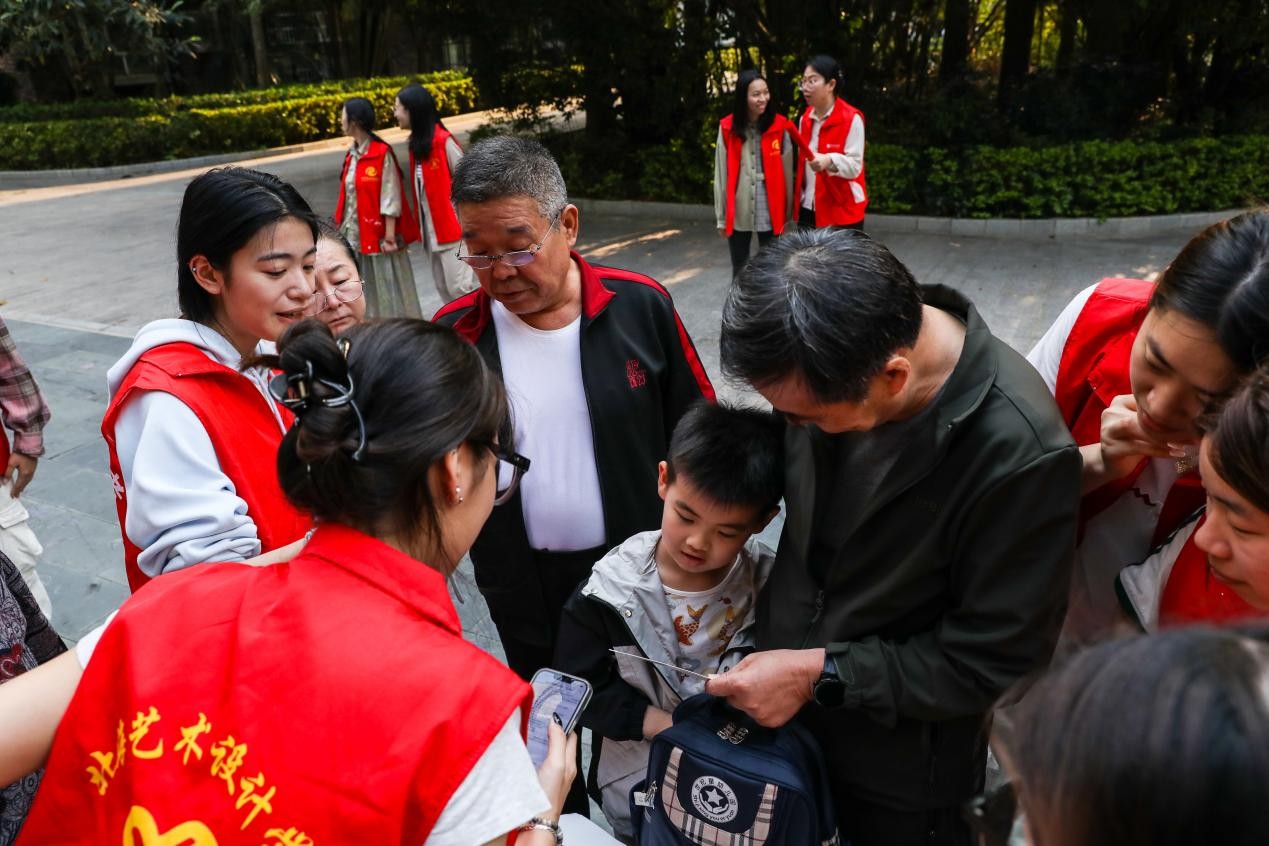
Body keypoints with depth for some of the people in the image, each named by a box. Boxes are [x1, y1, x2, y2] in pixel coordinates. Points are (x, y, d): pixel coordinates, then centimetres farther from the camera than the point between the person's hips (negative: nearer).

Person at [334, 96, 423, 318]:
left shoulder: (382, 153, -11)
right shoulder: (352, 155, 11)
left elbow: (390, 197, -14)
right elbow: (348, 197, 12)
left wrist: (389, 234, -17)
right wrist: (341, 229, 11)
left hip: (379, 235, -7)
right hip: (355, 236, 7)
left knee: (389, 292, 1)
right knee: (367, 295, 12)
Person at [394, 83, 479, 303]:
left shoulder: (444, 141, -13)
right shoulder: (417, 143, 10)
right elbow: (421, 189, 13)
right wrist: (423, 227, 9)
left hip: (454, 226, -8)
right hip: (432, 230, 8)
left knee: (461, 287, -8)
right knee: (444, 288, 11)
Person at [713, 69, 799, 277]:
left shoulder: (780, 126, -4)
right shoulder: (728, 128, -4)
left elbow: (786, 172, 0)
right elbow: (721, 174, 0)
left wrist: (786, 212, 1)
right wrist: (722, 216, 2)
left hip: (770, 212, -1)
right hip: (738, 214, 1)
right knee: (740, 271, 12)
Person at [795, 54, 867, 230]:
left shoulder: (851, 119, -10)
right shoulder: (805, 119, 10)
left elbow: (855, 166, -14)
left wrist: (829, 161, -33)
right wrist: (799, 199, 9)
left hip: (842, 212, -6)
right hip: (808, 210, 6)